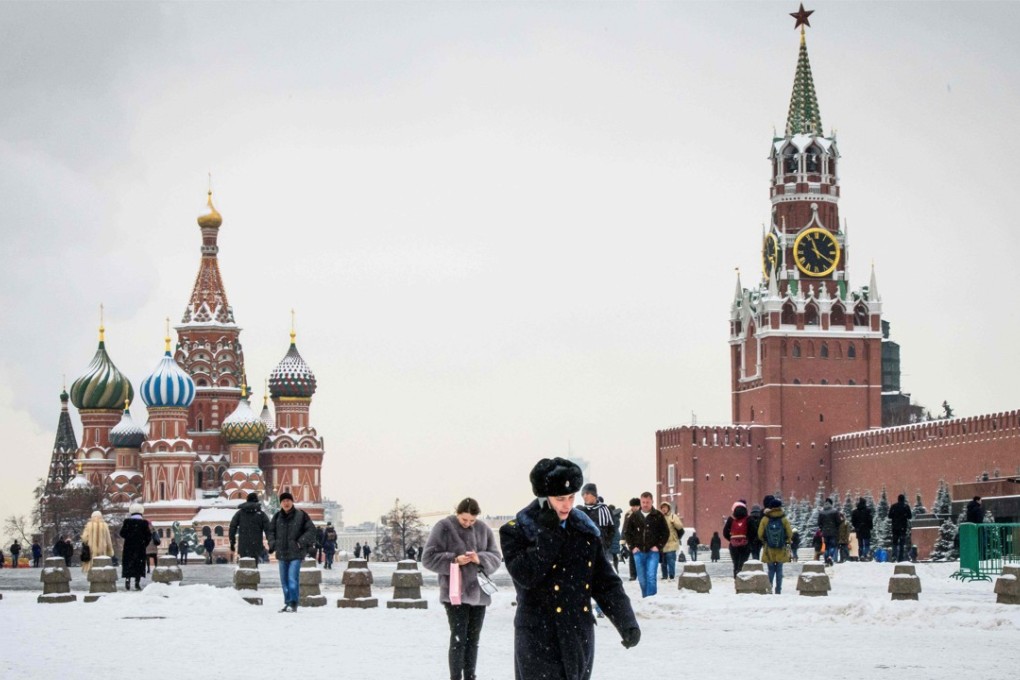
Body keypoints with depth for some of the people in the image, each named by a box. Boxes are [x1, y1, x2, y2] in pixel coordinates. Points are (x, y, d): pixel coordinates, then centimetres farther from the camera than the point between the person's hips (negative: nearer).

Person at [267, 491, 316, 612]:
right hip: (282, 553, 5)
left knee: (292, 578, -13)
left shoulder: (301, 515, -5)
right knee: (284, 580, 10)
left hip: (296, 553, -5)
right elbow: (270, 530, 17)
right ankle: (287, 603, 19)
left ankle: (293, 604, -11)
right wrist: (273, 543, 3)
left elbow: (311, 529, -2)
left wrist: (301, 542, -10)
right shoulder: (277, 516, 6)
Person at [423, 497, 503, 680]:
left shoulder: (483, 529, 5)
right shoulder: (444, 527, -7)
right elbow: (428, 558, -8)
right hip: (455, 593, -5)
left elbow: (496, 556, 7)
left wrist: (480, 559, -15)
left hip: (478, 592, 5)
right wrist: (454, 560, -20)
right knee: (458, 638, -9)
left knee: (473, 639, 11)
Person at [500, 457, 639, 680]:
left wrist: (626, 622, -3)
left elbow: (606, 582, 8)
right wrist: (547, 535, -21)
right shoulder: (516, 532, -7)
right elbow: (525, 576, -21)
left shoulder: (585, 530, 8)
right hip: (539, 639, -5)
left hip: (579, 636, 5)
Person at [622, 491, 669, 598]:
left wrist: (658, 546, -4)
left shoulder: (658, 516, 1)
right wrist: (632, 547, 2)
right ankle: (645, 598, 21)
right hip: (639, 552, 3)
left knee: (651, 577, -13)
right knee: (642, 579, 8)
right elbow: (627, 532, 12)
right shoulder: (634, 516, 6)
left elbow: (665, 532, 5)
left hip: (653, 552, -3)